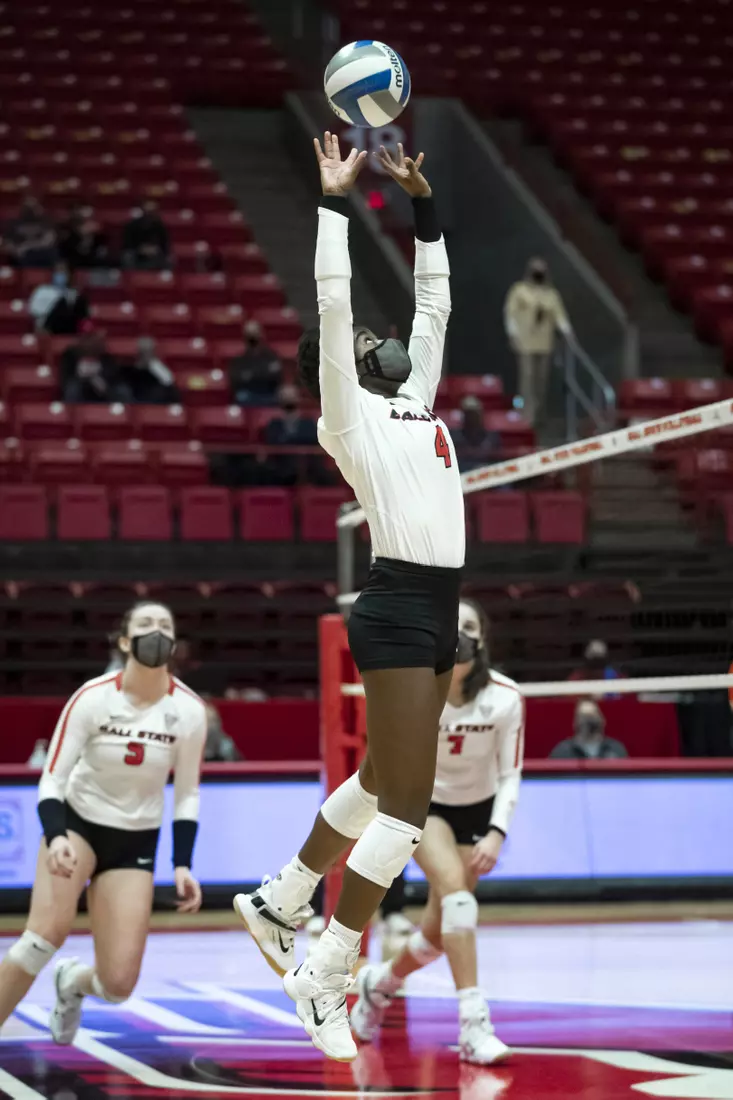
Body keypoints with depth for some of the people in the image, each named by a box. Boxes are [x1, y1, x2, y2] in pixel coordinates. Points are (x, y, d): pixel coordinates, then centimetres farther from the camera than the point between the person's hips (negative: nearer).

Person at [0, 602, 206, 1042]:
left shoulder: (189, 710, -12)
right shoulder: (92, 698, -18)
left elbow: (187, 795, 0)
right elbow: (52, 779, -14)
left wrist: (183, 865, -10)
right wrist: (55, 837, -33)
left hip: (136, 843, 2)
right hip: (77, 823, -2)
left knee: (118, 985, -8)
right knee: (50, 930, -30)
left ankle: (72, 983, 29)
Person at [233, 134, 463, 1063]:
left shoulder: (417, 396, 17)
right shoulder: (348, 414, -3)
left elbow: (433, 300, 22)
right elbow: (332, 301, -11)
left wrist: (422, 202, 17)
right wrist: (335, 200, -6)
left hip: (439, 607, 8)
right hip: (399, 607, -8)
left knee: (380, 784, 18)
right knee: (405, 800, -10)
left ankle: (277, 904, 32)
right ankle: (323, 977, -4)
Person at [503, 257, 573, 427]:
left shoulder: (551, 294, 13)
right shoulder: (520, 290, 4)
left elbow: (559, 315, 6)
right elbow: (510, 312, 0)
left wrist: (567, 331, -11)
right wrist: (513, 334, -10)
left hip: (544, 344, 4)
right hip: (525, 343, -4)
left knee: (542, 378, 3)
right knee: (527, 377, -11)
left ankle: (537, 412, 13)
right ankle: (528, 415, -14)